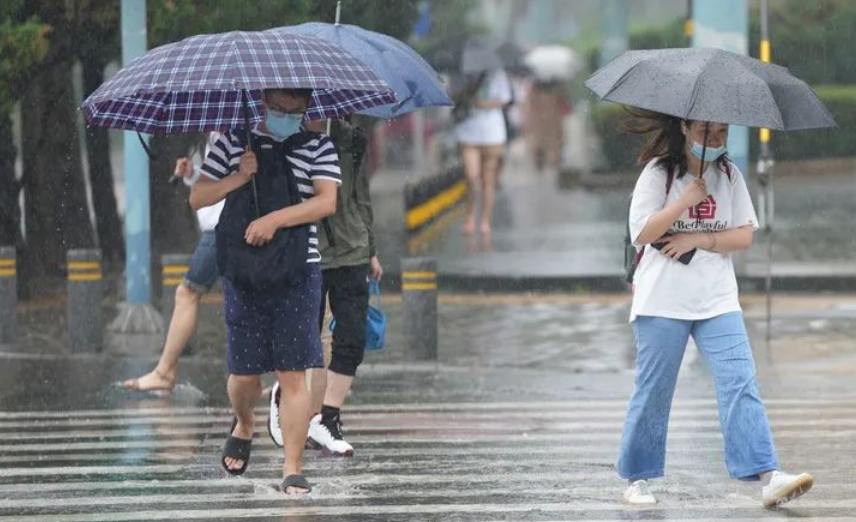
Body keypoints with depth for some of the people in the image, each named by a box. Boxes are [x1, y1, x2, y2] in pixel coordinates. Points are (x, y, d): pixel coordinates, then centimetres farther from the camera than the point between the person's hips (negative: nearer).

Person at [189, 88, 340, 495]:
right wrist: (239, 177, -9)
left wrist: (275, 219, -17)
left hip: (297, 274, -1)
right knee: (244, 372, 5)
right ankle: (243, 424, 39)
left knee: (293, 374, -6)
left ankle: (293, 469, -3)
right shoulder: (233, 143, 8)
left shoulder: (318, 148, 6)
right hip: (242, 273, 1)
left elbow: (326, 202, -7)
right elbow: (197, 198, 6)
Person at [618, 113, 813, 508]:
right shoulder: (659, 172, -3)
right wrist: (686, 201, -18)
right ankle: (637, 479, 17)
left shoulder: (729, 175, 10)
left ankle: (767, 477, -17)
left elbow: (744, 236, 5)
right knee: (653, 392, 2)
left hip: (718, 300, 3)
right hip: (662, 301, -3)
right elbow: (641, 234, -11)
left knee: (741, 384, -10)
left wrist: (699, 240, -10)